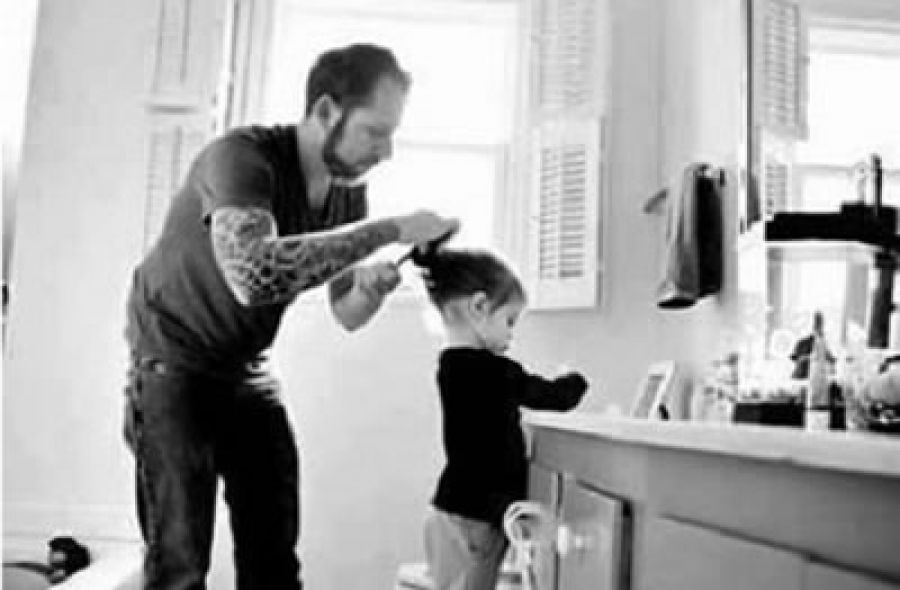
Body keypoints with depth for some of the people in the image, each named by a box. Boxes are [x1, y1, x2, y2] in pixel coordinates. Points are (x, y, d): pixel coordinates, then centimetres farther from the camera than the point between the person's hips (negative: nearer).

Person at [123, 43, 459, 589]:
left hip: (247, 372, 6)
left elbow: (345, 314, 4)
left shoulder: (349, 189, -4)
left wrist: (370, 287, -20)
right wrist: (389, 229, -40)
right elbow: (253, 273, -45)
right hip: (173, 364, -6)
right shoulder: (242, 156, -25)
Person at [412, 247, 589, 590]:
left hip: (457, 513, 9)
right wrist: (576, 381, 11)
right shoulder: (488, 372, -20)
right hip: (469, 521, -9)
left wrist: (559, 386, 7)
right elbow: (553, 396, -7)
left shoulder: (454, 366, 7)